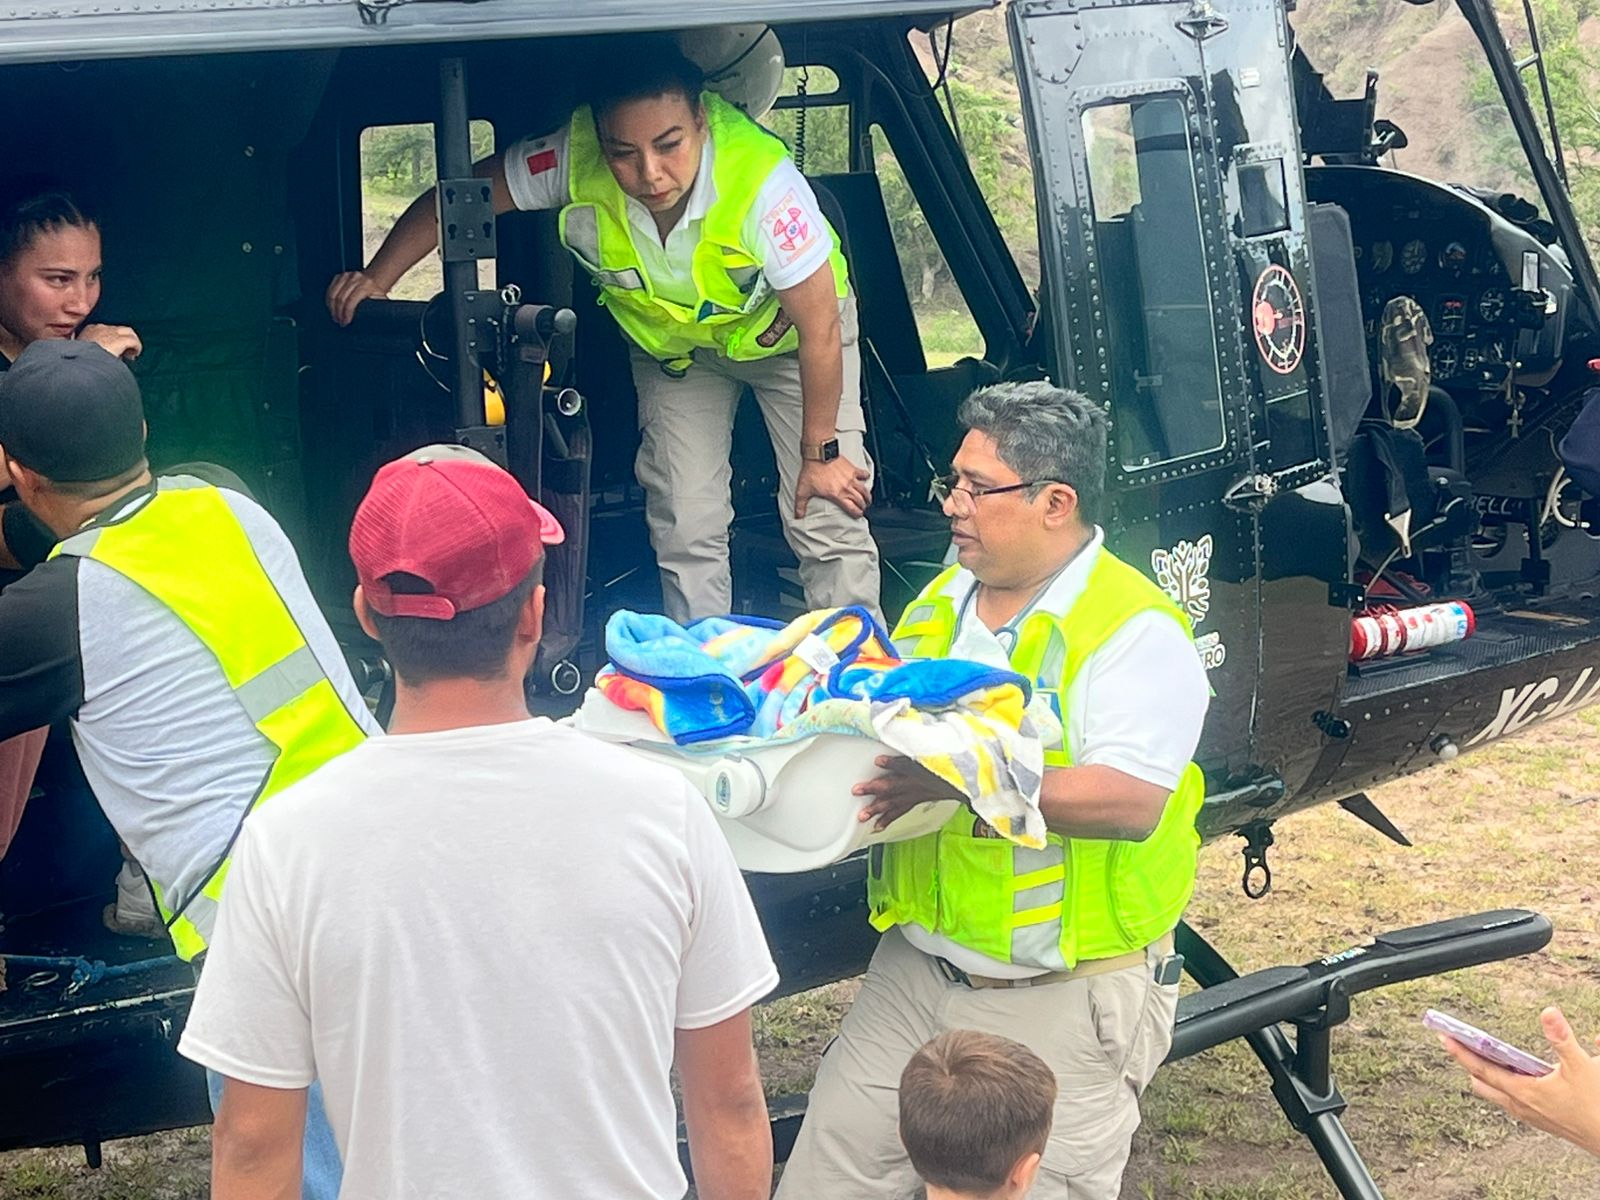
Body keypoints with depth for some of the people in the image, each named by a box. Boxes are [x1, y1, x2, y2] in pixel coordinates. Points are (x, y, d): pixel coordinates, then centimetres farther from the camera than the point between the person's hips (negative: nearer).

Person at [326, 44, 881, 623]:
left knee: (831, 520, -8)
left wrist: (821, 453, -19)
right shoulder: (576, 158, -33)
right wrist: (376, 280, -26)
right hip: (673, 341, 3)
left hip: (786, 332, -3)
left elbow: (821, 327, -28)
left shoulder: (764, 182, -39)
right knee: (685, 529, 0)